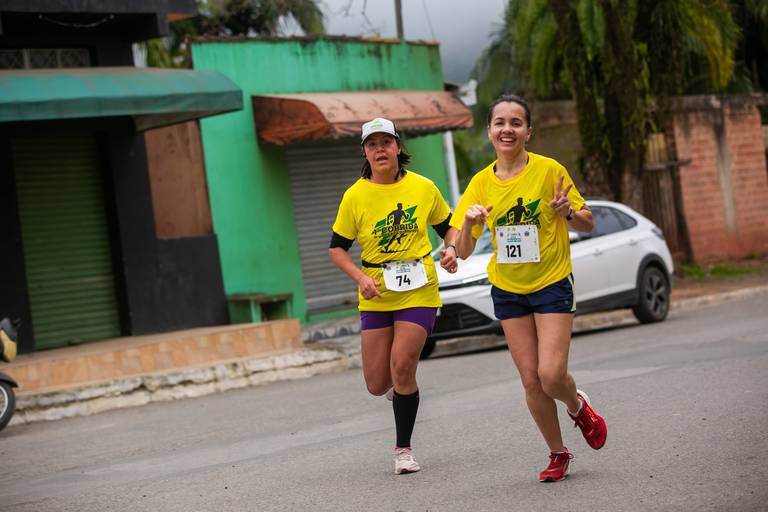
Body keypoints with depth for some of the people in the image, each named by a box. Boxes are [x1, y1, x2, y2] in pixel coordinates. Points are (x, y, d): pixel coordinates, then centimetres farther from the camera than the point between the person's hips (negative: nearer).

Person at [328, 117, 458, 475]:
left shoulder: (423, 187, -2)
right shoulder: (355, 196, -4)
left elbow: (447, 226, 13)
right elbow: (336, 248, 3)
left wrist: (451, 250, -8)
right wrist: (361, 278, -12)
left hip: (419, 292, -1)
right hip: (376, 296, 1)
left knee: (402, 366, -15)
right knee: (377, 385, 1)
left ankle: (403, 448, 3)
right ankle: (400, 384, 41)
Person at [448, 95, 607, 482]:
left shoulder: (549, 170, -9)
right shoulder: (481, 183, 0)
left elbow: (588, 224, -2)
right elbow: (463, 251, 0)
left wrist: (568, 212, -24)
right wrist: (468, 223, -21)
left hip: (552, 284, -3)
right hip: (507, 290, 3)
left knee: (551, 375, -15)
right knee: (531, 381, 2)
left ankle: (578, 405, 20)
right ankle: (558, 454, 21)